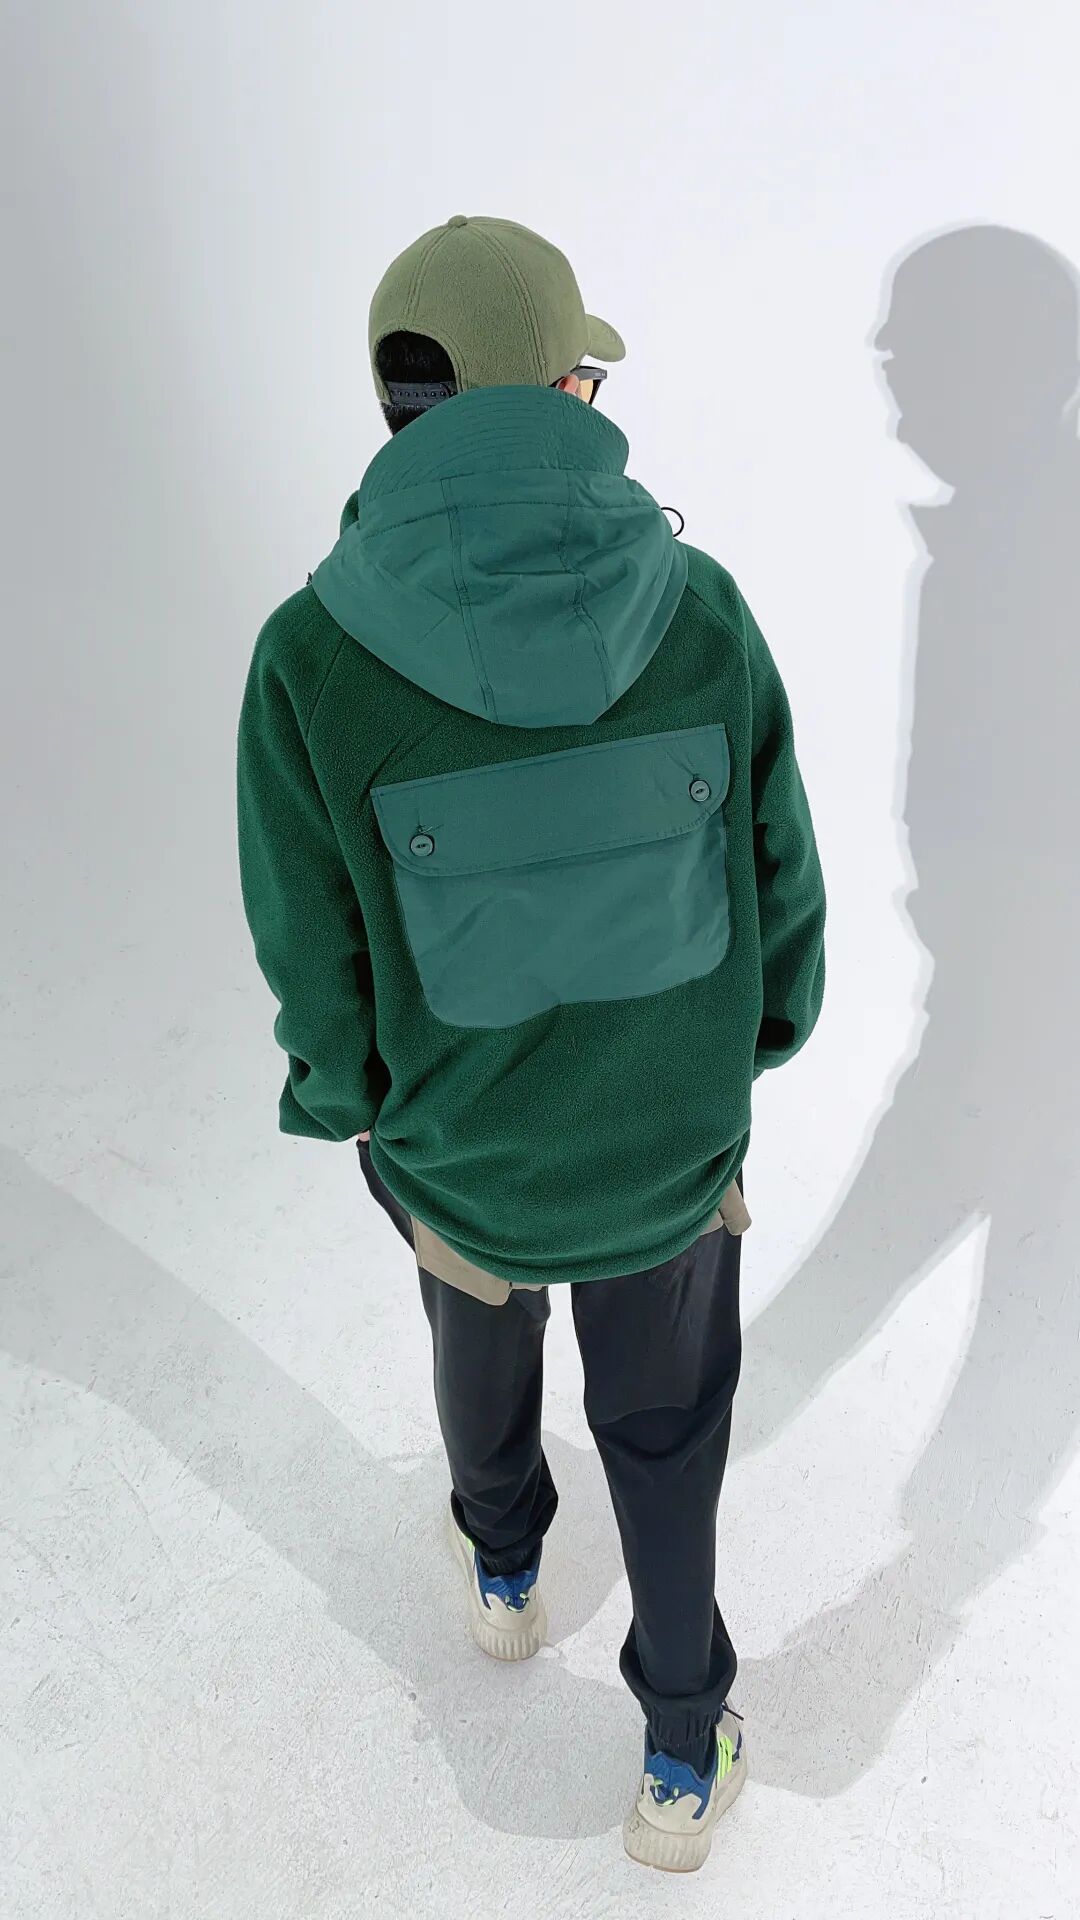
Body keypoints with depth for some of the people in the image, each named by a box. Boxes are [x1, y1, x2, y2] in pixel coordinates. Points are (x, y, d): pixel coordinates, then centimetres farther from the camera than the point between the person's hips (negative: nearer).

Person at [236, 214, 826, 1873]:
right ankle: (685, 1758, 44)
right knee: (665, 1427, 25)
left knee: (482, 1339, 33)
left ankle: (505, 1567, 63)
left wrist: (340, 1097, 7)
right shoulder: (703, 609, -20)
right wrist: (763, 1032, 12)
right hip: (678, 1138, 1)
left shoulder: (315, 659, -25)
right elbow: (781, 877, -9)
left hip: (462, 1146, 0)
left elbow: (318, 964, -15)